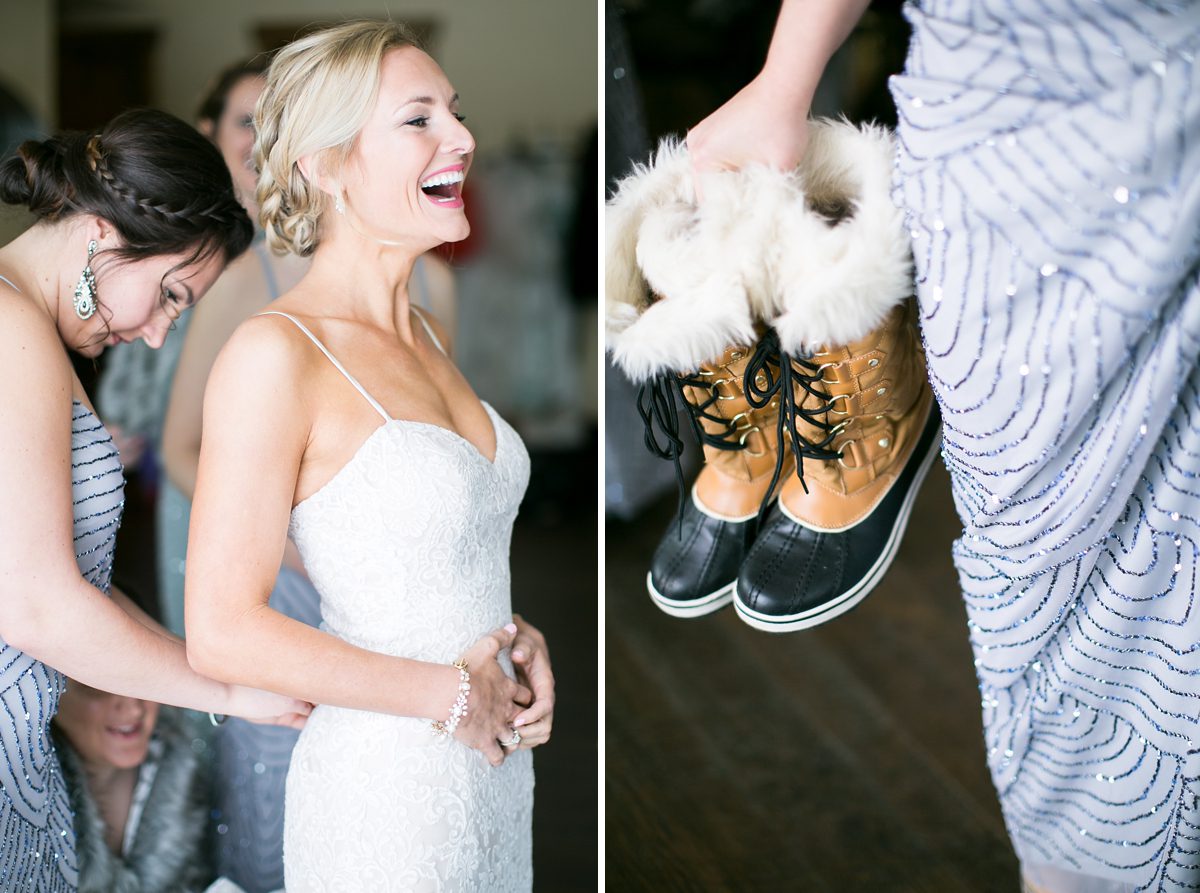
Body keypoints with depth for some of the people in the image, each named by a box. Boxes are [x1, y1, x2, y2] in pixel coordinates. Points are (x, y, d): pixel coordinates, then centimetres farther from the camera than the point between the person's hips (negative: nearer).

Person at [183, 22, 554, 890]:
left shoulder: (427, 338, 8)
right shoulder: (275, 353, -17)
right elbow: (223, 631, -19)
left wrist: (519, 641, 1)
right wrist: (447, 695, -14)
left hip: (497, 770, 7)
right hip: (385, 788, -7)